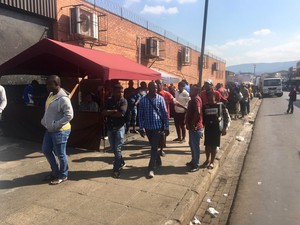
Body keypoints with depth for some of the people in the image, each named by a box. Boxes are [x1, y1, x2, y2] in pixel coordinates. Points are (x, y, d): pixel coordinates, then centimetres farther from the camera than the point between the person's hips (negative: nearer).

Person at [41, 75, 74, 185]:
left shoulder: (63, 98, -22)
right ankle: (55, 171, 37)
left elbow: (69, 115, -27)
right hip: (50, 130, 10)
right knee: (46, 150, 20)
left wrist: (56, 125, -23)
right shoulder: (51, 95, 8)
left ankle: (62, 175, 24)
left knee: (60, 154, 4)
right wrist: (44, 122, 9)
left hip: (60, 131, -10)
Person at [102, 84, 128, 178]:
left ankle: (117, 169, 7)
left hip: (120, 127, -5)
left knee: (117, 149, -4)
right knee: (113, 148, 15)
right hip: (110, 128, 5)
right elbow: (103, 113, -5)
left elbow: (121, 113, -20)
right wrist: (115, 111, -16)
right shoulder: (109, 101, 5)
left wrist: (109, 112, -8)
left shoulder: (123, 101, -7)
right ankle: (121, 162, 36)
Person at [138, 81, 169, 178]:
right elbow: (140, 114, 1)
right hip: (148, 127, 3)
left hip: (158, 126, -2)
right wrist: (141, 128, -2)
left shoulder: (160, 99, -5)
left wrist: (166, 127, -4)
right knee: (153, 146, 17)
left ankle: (151, 168, 3)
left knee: (154, 147, -4)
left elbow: (165, 113, -2)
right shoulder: (143, 100, -2)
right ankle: (158, 162, 38)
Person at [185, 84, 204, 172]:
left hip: (195, 127, -10)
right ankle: (194, 161, 34)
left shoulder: (196, 99, -18)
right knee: (192, 144, 20)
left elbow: (198, 112, -31)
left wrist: (193, 124, -24)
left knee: (195, 146, 0)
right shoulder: (194, 99, 14)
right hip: (192, 127, 10)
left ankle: (196, 165, 12)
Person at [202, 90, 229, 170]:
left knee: (214, 146, 5)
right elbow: (202, 117, 8)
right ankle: (207, 160, 28)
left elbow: (226, 117, -4)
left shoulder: (220, 105, -6)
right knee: (207, 145, 9)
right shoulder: (205, 106, 1)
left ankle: (212, 162, 19)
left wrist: (224, 128, -9)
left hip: (217, 128, -2)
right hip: (208, 128, 3)